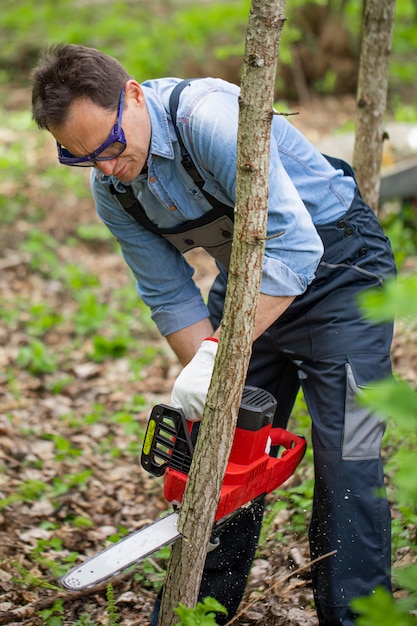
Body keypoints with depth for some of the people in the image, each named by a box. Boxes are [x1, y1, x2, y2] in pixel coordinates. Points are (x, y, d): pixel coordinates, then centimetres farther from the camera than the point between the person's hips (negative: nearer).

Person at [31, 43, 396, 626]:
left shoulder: (211, 116, -32)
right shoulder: (112, 190, -8)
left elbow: (293, 243, -37)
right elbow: (171, 297, -2)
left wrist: (217, 354, -37)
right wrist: (207, 385, -13)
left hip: (337, 262, -6)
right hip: (247, 278, 7)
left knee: (346, 457, -9)